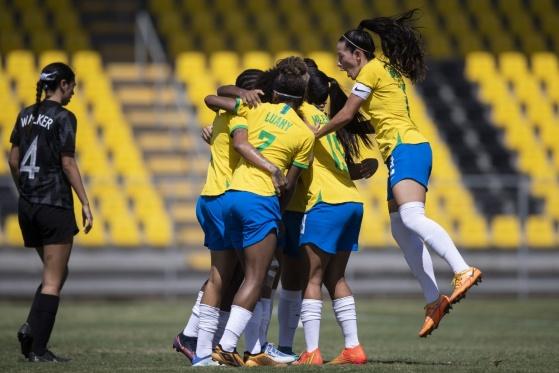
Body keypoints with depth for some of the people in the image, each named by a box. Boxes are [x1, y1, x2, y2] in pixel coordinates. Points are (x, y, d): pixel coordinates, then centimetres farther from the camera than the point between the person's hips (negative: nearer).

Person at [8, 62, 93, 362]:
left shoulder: (26, 115, 11)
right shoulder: (63, 117, -9)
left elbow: (13, 160, 13)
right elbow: (67, 163, -13)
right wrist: (85, 204, -9)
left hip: (27, 205, 7)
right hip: (55, 204, -7)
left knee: (55, 273, 19)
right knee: (54, 279, -1)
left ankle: (31, 327, -1)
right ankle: (38, 349, -5)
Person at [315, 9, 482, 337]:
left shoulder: (372, 69, -4)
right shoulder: (387, 69, 23)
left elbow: (346, 115, -3)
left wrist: (314, 134, 10)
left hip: (406, 148, -10)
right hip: (406, 152, 10)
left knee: (411, 217, -27)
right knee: (401, 230, 7)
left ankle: (464, 271, -42)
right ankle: (434, 301, 2)